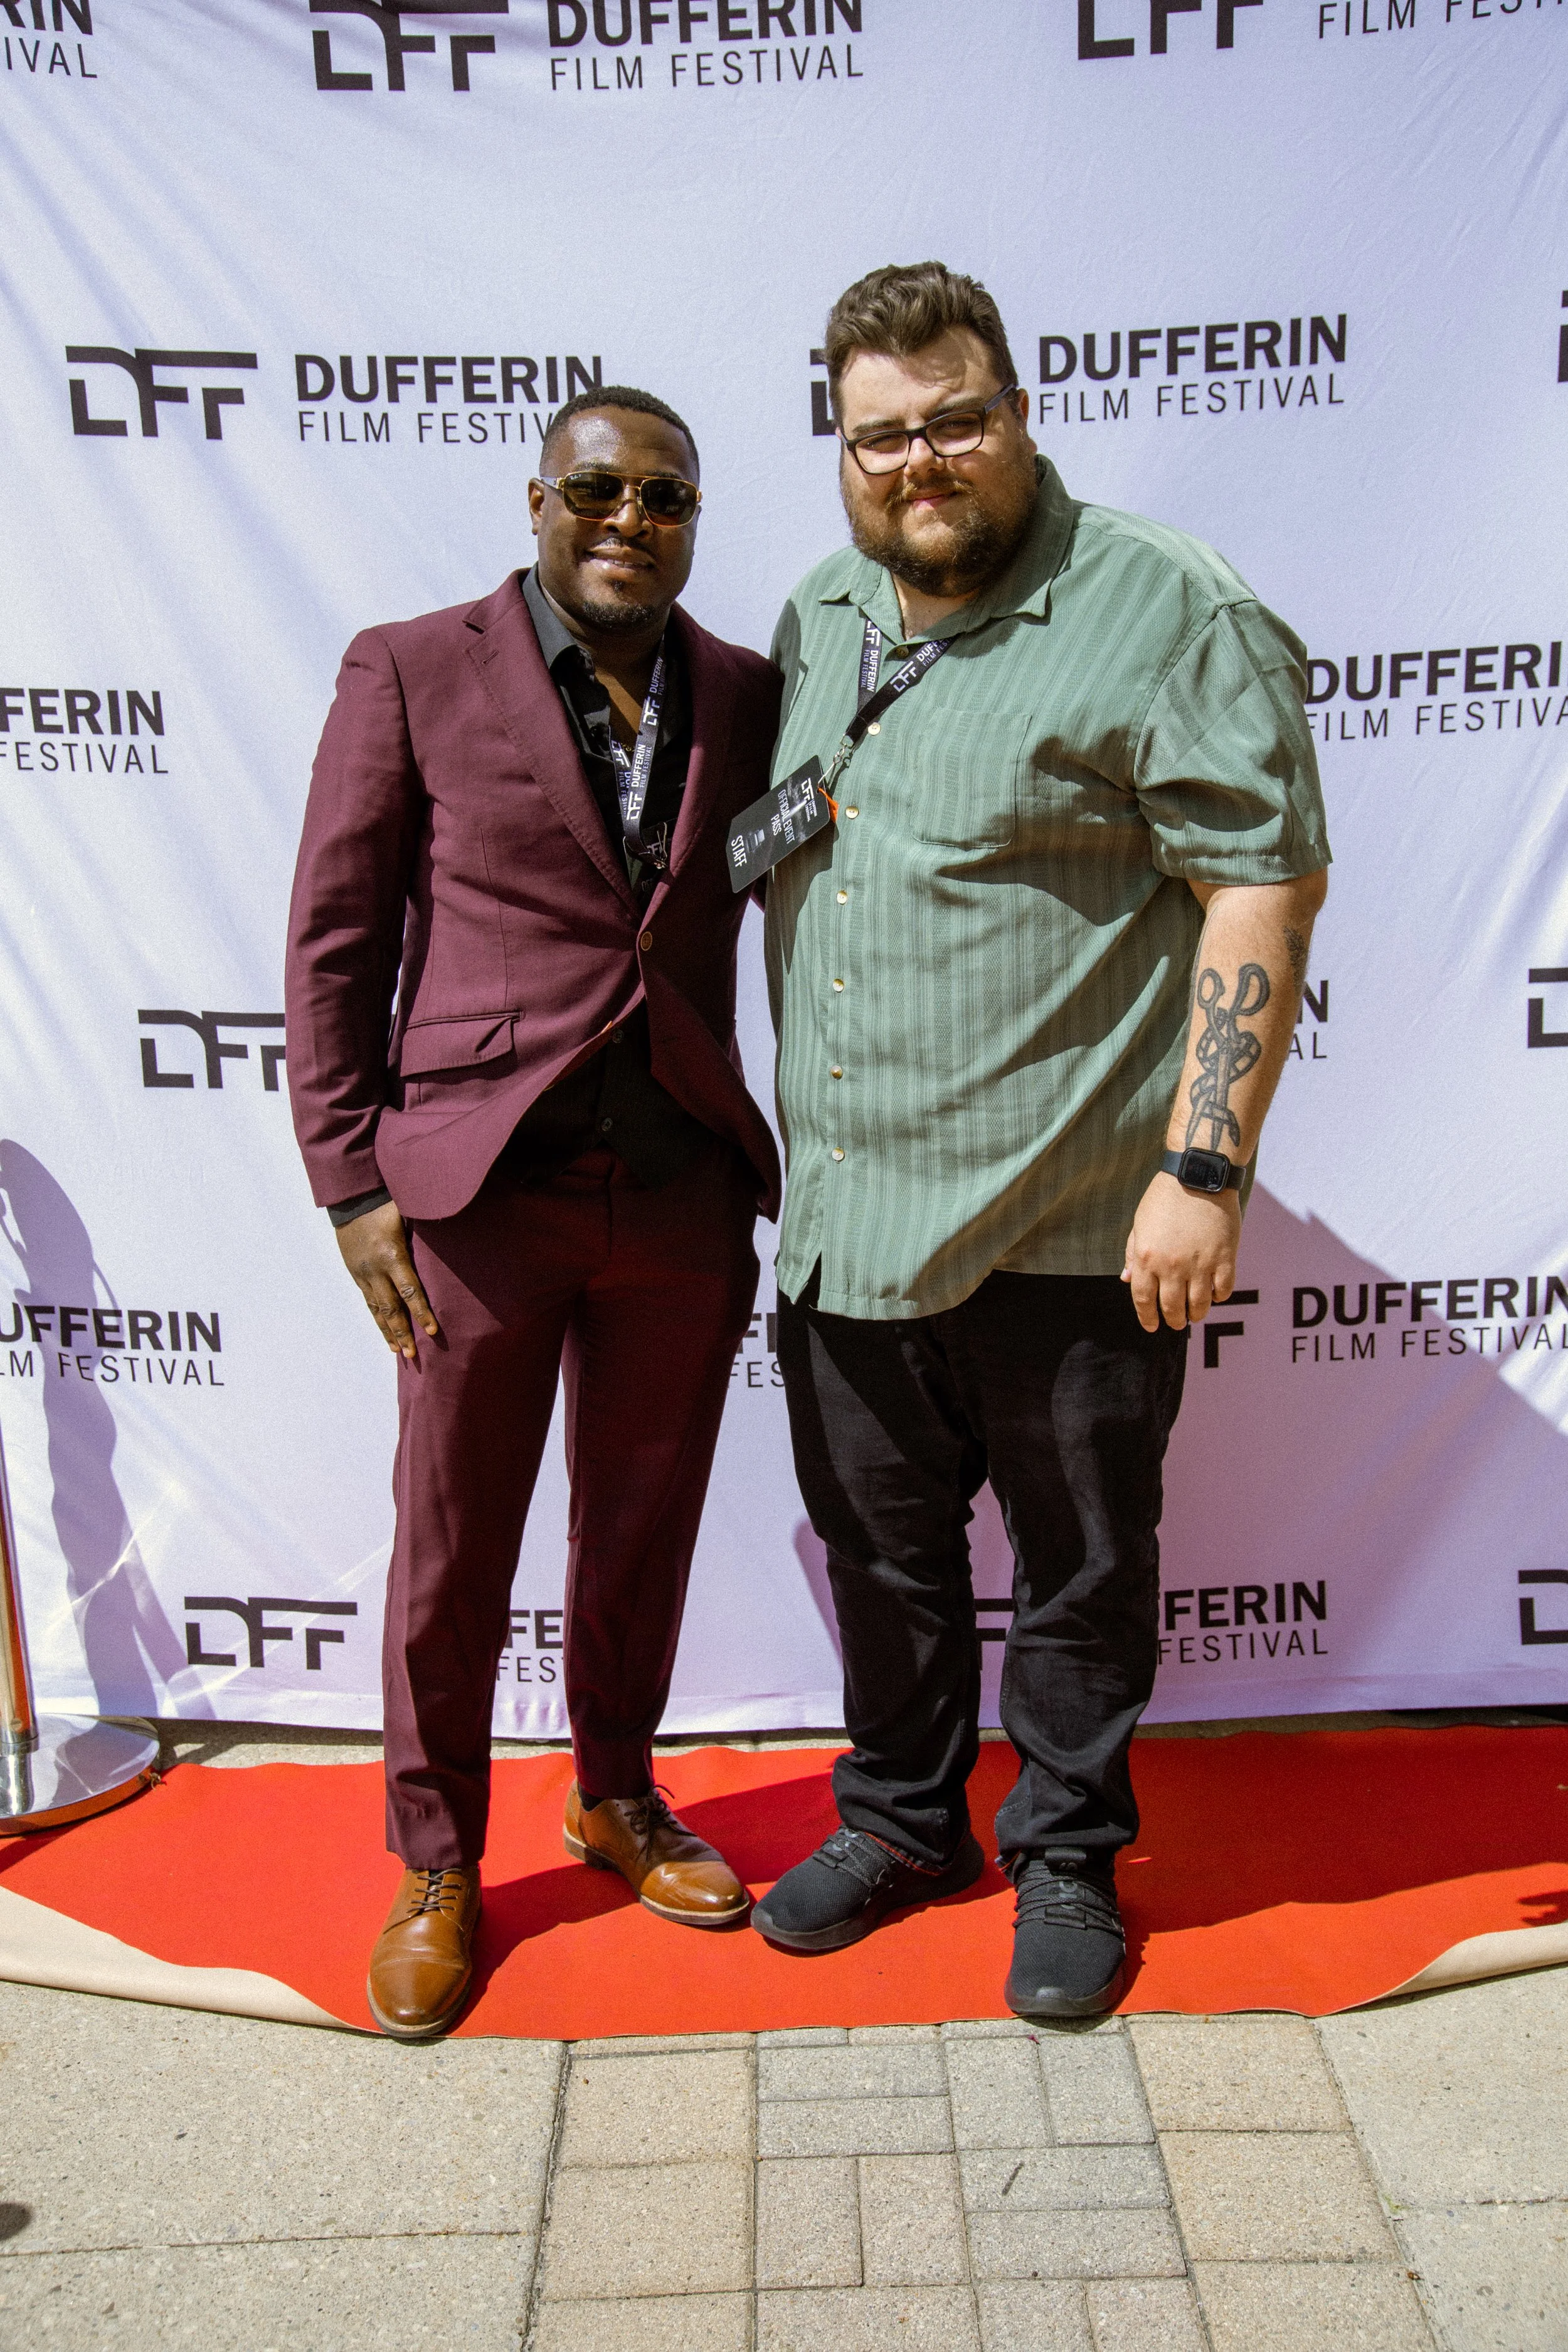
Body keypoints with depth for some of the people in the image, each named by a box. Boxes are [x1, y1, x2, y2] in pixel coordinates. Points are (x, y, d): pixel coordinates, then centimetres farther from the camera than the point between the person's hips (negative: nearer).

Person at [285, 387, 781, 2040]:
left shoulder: (746, 697, 8)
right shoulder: (410, 674, 0)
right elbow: (335, 941, -1)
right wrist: (352, 1181, -6)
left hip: (684, 1193, 3)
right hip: (479, 1189, -2)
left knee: (643, 1527, 16)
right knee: (452, 1550, 10)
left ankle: (616, 1798, 40)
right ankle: (436, 1867, 31)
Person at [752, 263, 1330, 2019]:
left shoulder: (1165, 618, -8)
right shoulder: (815, 622, 12)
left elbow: (1264, 890, -13)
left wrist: (1205, 1169, -19)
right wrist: (776, 1144, 15)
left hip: (1071, 1230, -5)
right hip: (841, 1219, 6)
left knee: (1078, 1567, 11)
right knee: (880, 1548, 19)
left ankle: (1066, 1858, 34)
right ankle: (900, 1821, 40)